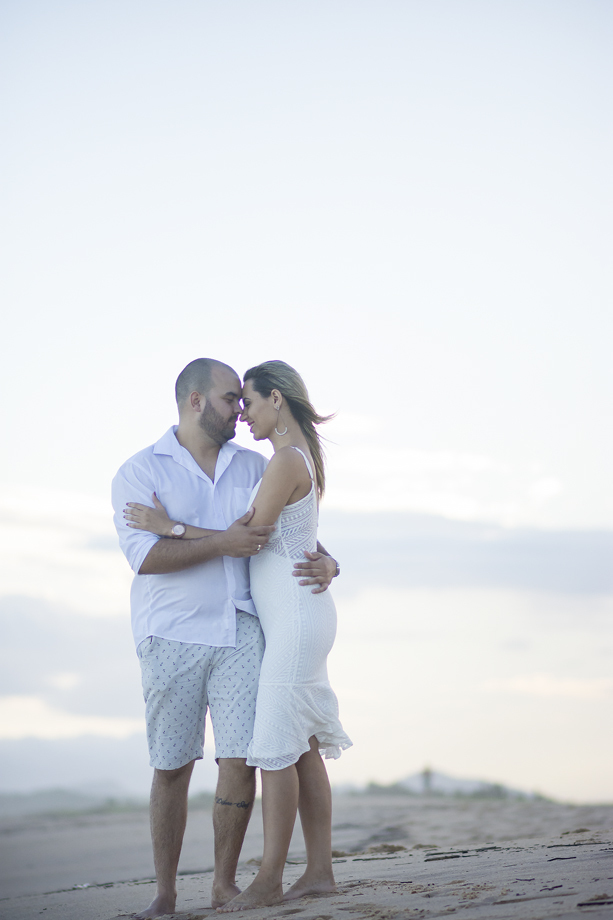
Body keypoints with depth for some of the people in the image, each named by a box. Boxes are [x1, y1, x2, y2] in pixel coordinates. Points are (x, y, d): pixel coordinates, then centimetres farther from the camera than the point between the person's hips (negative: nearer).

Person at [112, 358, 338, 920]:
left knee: (241, 758, -7)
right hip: (172, 636, -3)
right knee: (172, 767, 3)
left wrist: (326, 564, -5)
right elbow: (144, 554, -14)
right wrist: (223, 543, -22)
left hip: (240, 631, 3)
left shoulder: (254, 468, 13)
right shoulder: (141, 472, 0)